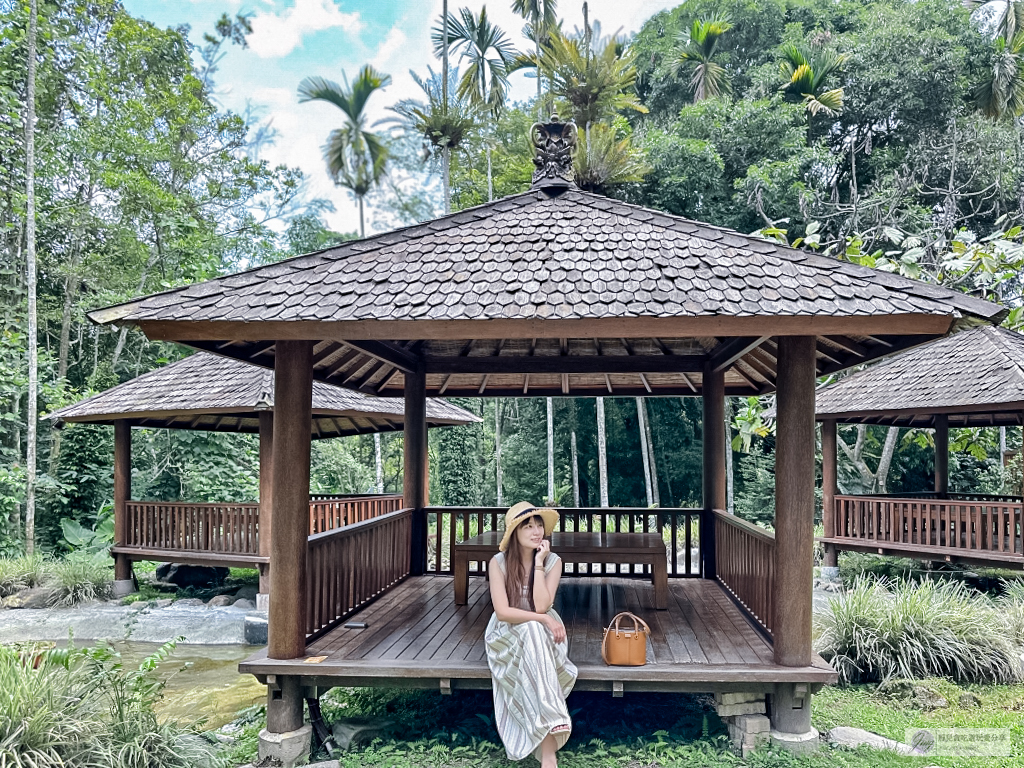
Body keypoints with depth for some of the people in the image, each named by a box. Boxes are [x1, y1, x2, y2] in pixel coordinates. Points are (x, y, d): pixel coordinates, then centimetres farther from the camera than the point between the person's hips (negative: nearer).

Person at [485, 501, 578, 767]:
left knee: (535, 634, -35)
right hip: (507, 635, -1)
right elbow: (502, 611, -19)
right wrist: (542, 619, -27)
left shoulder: (553, 561, -8)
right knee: (532, 631, -35)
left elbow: (541, 606, -20)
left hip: (542, 635, 1)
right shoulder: (499, 562, -13)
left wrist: (539, 562, -22)